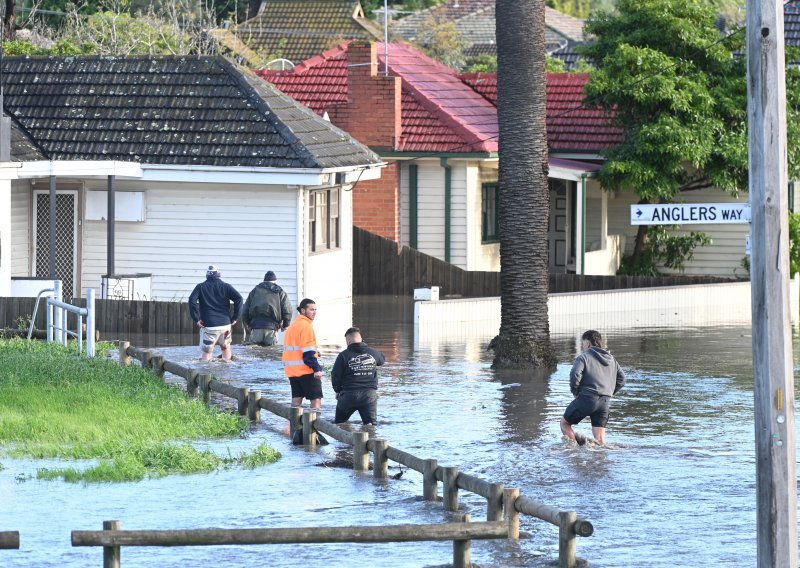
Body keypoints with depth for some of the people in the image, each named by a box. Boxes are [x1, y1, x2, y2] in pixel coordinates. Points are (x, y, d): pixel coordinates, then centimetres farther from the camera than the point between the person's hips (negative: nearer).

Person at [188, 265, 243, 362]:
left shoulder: (200, 287, 4)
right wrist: (235, 317, 1)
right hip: (225, 324, 3)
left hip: (208, 325, -3)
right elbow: (238, 298, -4)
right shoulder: (226, 286, 7)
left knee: (205, 353, -2)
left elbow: (192, 300, -11)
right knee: (226, 347, 24)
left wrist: (196, 319, -7)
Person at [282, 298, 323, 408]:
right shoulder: (306, 326, -12)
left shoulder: (293, 326, 17)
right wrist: (317, 368, -19)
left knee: (296, 399, 8)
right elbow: (308, 352, -18)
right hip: (306, 370, -9)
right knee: (316, 399, -5)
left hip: (292, 370, 9)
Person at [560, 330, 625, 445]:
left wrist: (576, 392, -2)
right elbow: (621, 379, 19)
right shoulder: (611, 359, 19)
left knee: (564, 423, 8)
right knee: (599, 437, 7)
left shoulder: (583, 357, -2)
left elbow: (575, 375, -17)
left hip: (587, 398, -6)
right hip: (605, 401, 6)